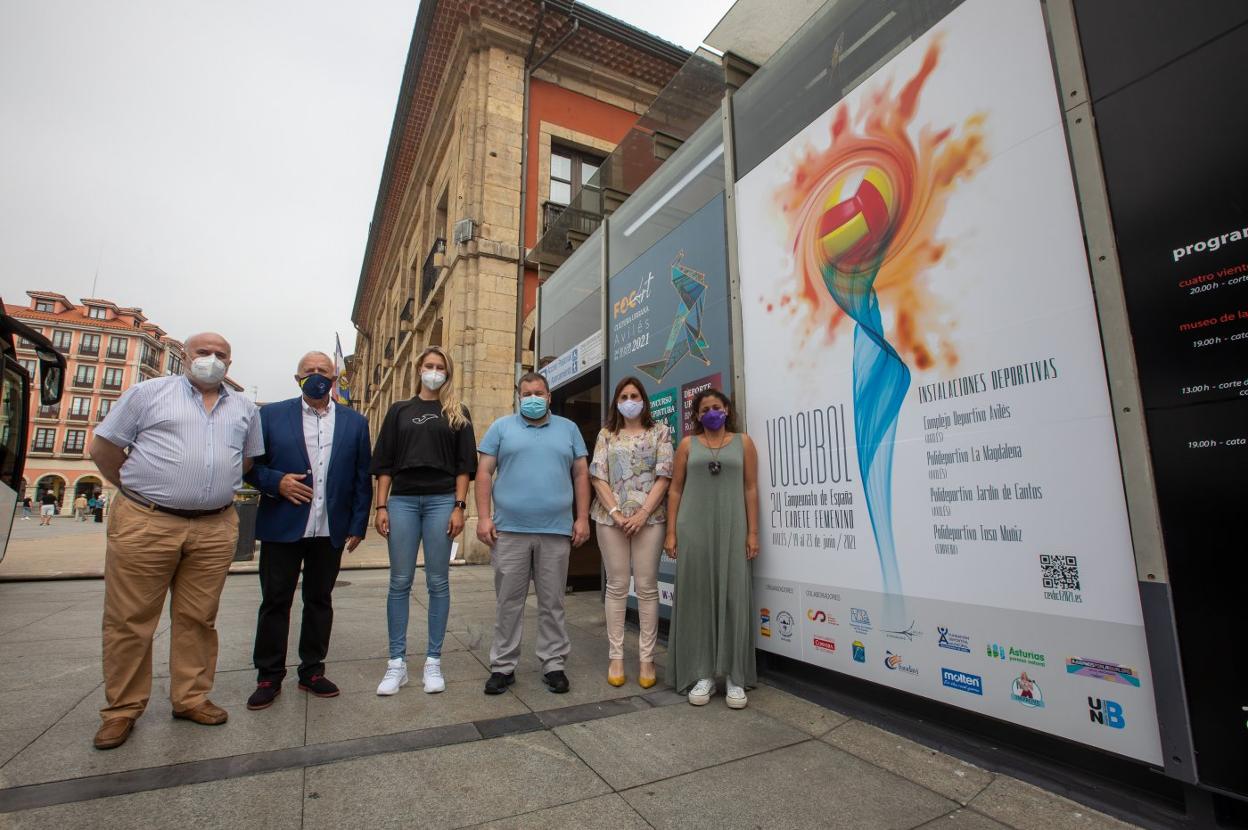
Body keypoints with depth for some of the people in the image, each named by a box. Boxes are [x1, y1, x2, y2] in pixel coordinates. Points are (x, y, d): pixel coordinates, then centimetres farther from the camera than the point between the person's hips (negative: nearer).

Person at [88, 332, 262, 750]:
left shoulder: (244, 408, 12)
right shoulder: (148, 392, 4)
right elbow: (103, 447, 7)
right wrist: (137, 489, 8)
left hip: (215, 529, 3)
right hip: (145, 523, -2)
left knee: (198, 618, 10)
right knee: (129, 619, 7)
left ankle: (191, 698, 23)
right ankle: (122, 708, 22)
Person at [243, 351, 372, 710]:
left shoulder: (355, 422, 5)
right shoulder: (271, 415, 4)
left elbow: (362, 478, 5)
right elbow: (251, 465, 4)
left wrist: (358, 526, 1)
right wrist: (276, 482, -16)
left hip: (331, 531, 1)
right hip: (282, 528, -1)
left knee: (319, 600, 11)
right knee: (275, 600, 8)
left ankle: (312, 671, 25)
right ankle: (269, 676, 24)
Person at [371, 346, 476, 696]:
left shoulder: (458, 413, 9)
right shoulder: (399, 411, 13)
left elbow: (464, 464, 4)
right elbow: (384, 461, 9)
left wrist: (459, 507, -5)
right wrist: (381, 506, 1)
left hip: (441, 501, -1)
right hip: (402, 500, 2)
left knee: (438, 583, 3)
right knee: (399, 582, 4)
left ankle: (433, 661, 14)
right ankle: (397, 663, 15)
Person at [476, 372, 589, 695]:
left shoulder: (568, 429, 11)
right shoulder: (501, 427, 8)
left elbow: (581, 475, 9)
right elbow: (484, 473, 3)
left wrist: (582, 518, 2)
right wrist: (483, 517, -5)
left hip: (557, 531, 1)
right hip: (509, 530, -1)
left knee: (552, 603, 9)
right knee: (508, 602, 8)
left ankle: (553, 664, 22)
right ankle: (503, 666, 21)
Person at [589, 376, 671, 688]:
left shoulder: (659, 431, 7)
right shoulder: (606, 434, 11)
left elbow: (664, 476, -2)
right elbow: (598, 477, 3)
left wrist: (643, 513, -11)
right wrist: (615, 512, -9)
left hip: (649, 517, -1)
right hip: (611, 517, 1)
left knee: (647, 587, 2)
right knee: (617, 586, 5)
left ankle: (647, 658, 11)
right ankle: (616, 656, 13)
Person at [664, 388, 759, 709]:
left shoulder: (743, 442, 9)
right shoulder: (688, 444, 9)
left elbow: (751, 489, 6)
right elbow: (675, 490, 7)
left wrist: (753, 532, -1)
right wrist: (671, 532, 0)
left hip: (731, 528, 0)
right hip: (693, 529, 0)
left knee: (733, 597, 1)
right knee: (697, 597, 3)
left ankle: (735, 676, 12)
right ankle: (701, 674, 13)